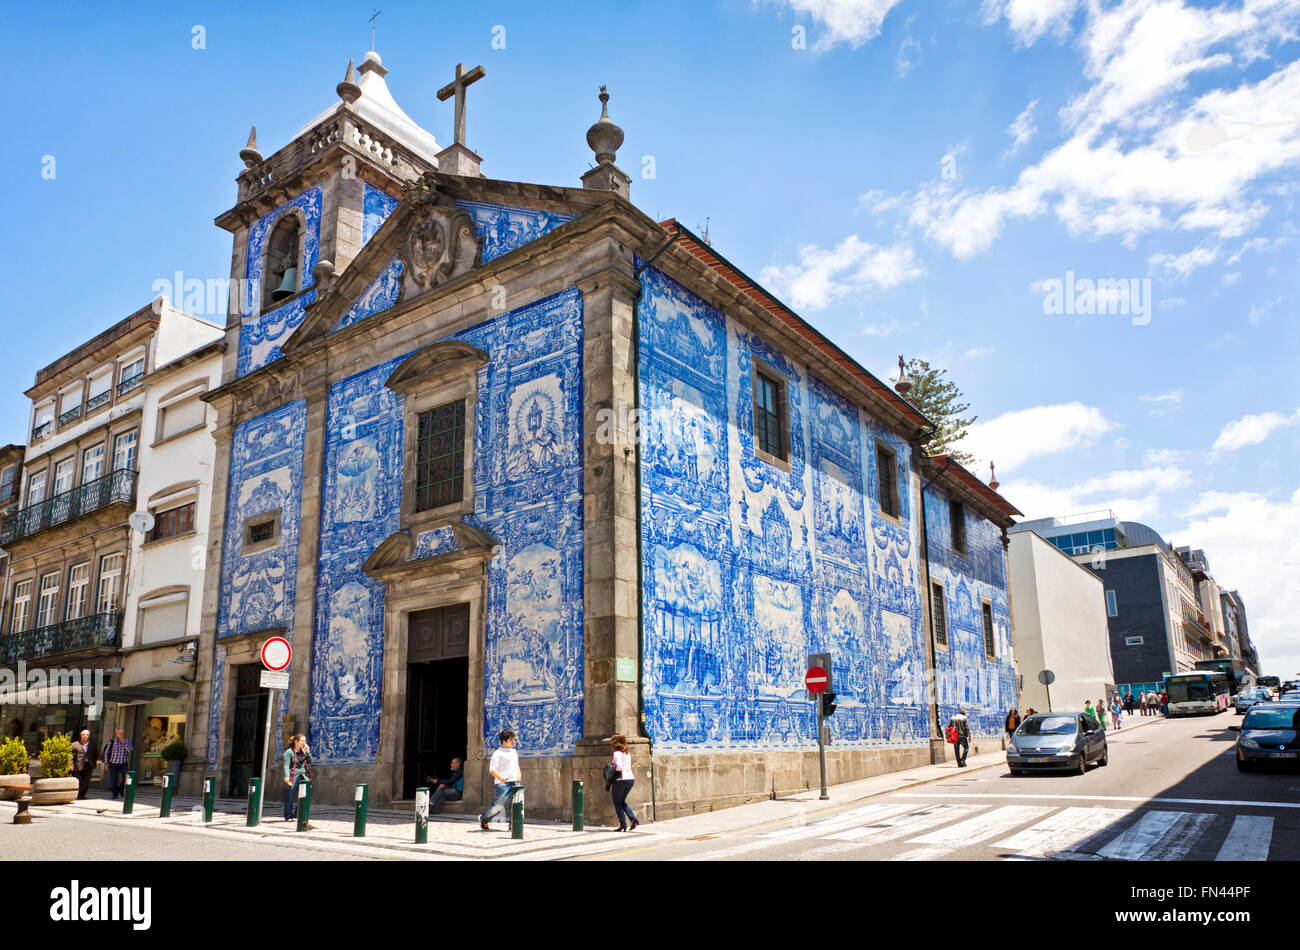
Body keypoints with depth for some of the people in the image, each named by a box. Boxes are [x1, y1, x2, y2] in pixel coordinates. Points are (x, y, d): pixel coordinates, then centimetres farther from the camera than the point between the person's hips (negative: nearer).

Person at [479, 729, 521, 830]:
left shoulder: (514, 752, 19)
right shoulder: (498, 753, -5)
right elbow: (492, 769, -11)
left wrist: (519, 775, 11)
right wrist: (500, 778, -23)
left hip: (514, 782, 7)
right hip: (503, 784, -7)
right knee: (498, 805, -4)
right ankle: (483, 819, 19)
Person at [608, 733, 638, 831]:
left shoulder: (617, 753, -11)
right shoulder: (627, 753, 13)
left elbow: (619, 767, -23)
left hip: (620, 780, -8)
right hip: (630, 778, 8)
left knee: (618, 803, 7)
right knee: (622, 801, 21)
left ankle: (623, 824, 6)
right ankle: (633, 818, 5)